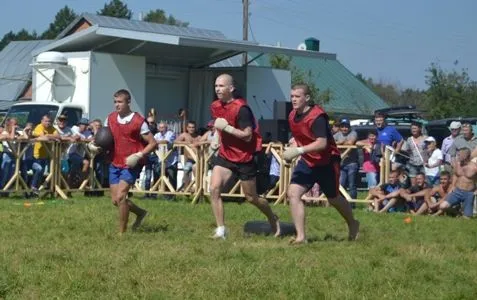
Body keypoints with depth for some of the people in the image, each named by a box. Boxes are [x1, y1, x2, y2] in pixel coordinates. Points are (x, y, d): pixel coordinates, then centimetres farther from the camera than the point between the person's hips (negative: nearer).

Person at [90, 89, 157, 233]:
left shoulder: (138, 121, -12)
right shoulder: (110, 118, 5)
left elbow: (153, 143, -10)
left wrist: (139, 155, -24)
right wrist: (93, 145, -6)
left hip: (131, 164, -6)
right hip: (115, 163, 6)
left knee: (120, 196, -17)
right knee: (115, 200, 8)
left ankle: (122, 232, -4)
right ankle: (140, 212, 34)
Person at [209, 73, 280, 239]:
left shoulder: (241, 108, -21)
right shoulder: (215, 106, 2)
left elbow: (248, 136, -23)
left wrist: (226, 127, -26)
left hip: (244, 158, -6)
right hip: (225, 155, 6)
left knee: (251, 197, 8)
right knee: (214, 189, -15)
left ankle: (273, 219, 36)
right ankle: (221, 230, -9)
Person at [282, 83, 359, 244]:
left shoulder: (317, 116, -25)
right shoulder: (292, 116, 1)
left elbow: (322, 143, -34)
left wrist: (299, 150, -41)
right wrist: (292, 152, 4)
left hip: (327, 162, -6)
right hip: (307, 161, 6)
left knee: (334, 199, 12)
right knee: (293, 193, -14)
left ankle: (353, 224, 42)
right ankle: (301, 236, -13)